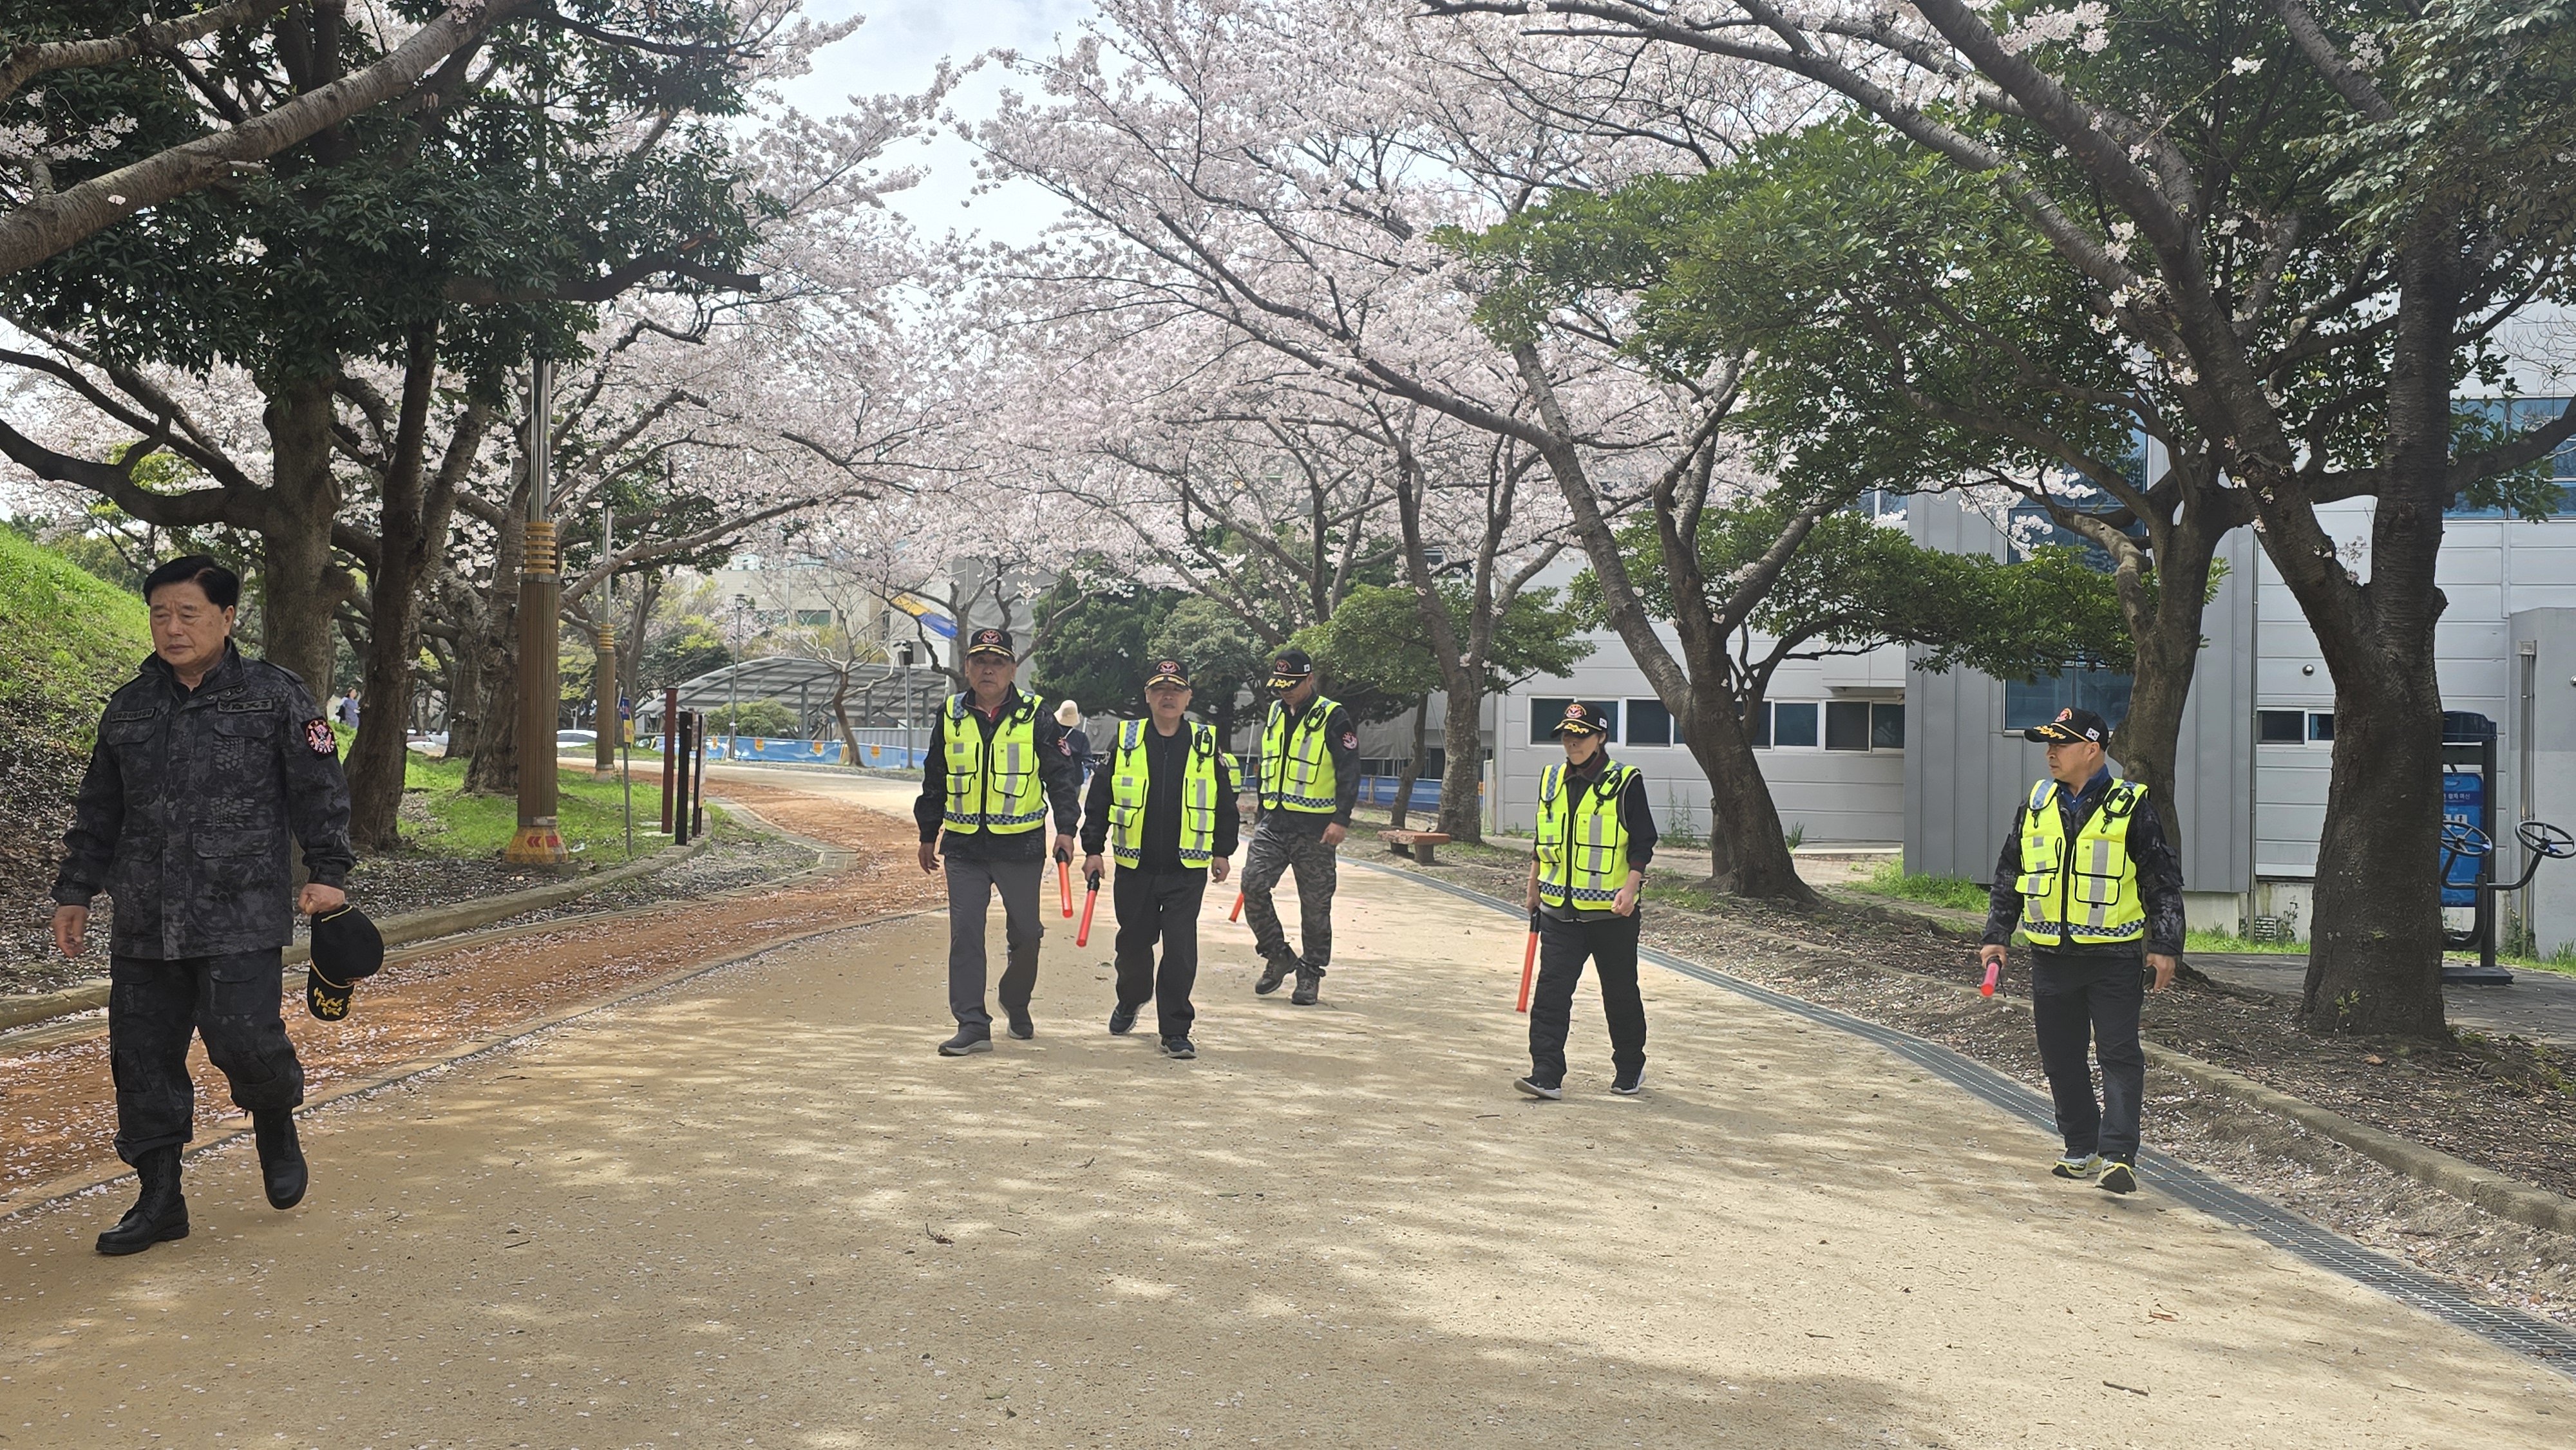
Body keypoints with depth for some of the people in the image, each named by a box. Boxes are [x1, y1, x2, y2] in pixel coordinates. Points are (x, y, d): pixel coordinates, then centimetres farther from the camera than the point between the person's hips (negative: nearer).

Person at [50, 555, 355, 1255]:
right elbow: (99, 811, 21)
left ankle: (276, 1125, 19)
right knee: (141, 1053, 5)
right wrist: (75, 892, 19)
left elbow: (320, 790, -1)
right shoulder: (129, 707, 14)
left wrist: (328, 873, -8)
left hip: (243, 917, -5)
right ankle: (160, 1200, 17)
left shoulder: (276, 696, 0)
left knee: (242, 1035, -15)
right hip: (144, 922, 5)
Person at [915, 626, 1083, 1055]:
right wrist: (928, 835, 18)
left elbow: (1062, 774, -1)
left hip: (1021, 845, -2)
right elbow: (934, 781, 16)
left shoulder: (1034, 715, -2)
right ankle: (972, 1024, 0)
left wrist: (1065, 827, -12)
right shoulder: (951, 715, 7)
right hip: (964, 846, 2)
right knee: (964, 935, -4)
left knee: (1025, 933, 10)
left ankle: (1016, 1004, 34)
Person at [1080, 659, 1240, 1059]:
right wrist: (1093, 848, 2)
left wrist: (1223, 851, 9)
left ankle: (1175, 1030, 3)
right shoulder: (1125, 740, 2)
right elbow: (1099, 797, 5)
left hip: (1187, 869, -1)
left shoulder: (1206, 745, 2)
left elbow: (1225, 803, 10)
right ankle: (1130, 1002, 42)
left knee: (1181, 948, -6)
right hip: (1135, 866, 1)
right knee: (1134, 941, 15)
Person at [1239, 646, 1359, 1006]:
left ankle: (1311, 973, 15)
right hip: (1273, 824, 5)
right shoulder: (1274, 714, 13)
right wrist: (1260, 812, 24)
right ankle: (1279, 955, 8)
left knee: (1316, 905, 3)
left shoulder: (1333, 718, -6)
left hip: (1314, 828, -5)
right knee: (1253, 885, -9)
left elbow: (1349, 773, -9)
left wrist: (1341, 820, -17)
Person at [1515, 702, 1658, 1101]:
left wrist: (1630, 887, -18)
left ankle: (1630, 1068, 28)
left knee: (1620, 994, 10)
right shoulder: (1551, 780, 9)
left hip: (1611, 911, -4)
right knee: (1551, 992, -6)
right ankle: (1547, 1076, -7)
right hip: (1559, 909, 4)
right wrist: (1534, 888, 21)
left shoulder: (1626, 782, -6)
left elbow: (1643, 843, -6)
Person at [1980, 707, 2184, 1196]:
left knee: (2119, 1055, -8)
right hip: (2051, 955, 5)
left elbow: (2163, 881, 1)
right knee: (2061, 1059, 10)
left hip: (2113, 957, -5)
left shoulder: (2131, 807, -3)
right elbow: (2008, 875, 16)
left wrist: (2165, 946, -5)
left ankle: (2118, 1155, -9)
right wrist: (1996, 936, 11)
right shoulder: (2037, 804, 10)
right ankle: (2082, 1150, 22)